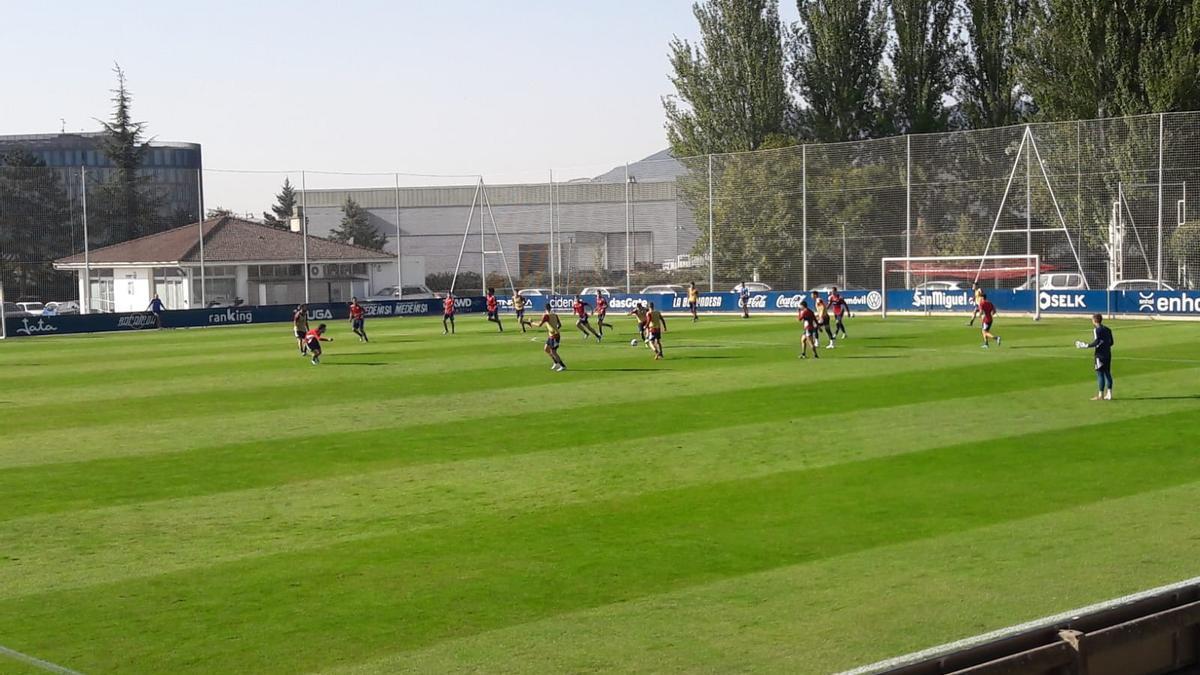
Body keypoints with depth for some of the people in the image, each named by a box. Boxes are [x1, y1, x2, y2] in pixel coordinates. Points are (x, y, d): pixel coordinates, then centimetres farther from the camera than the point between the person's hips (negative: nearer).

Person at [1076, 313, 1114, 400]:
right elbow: (1111, 342, 14)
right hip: (1108, 354, 7)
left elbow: (1096, 342, -19)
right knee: (1107, 373, 12)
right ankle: (1109, 394, 12)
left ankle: (1100, 395, -3)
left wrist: (1086, 345, -13)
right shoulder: (1107, 329, 12)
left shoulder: (1096, 330, -11)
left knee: (1100, 374, -4)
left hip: (1100, 355, -7)